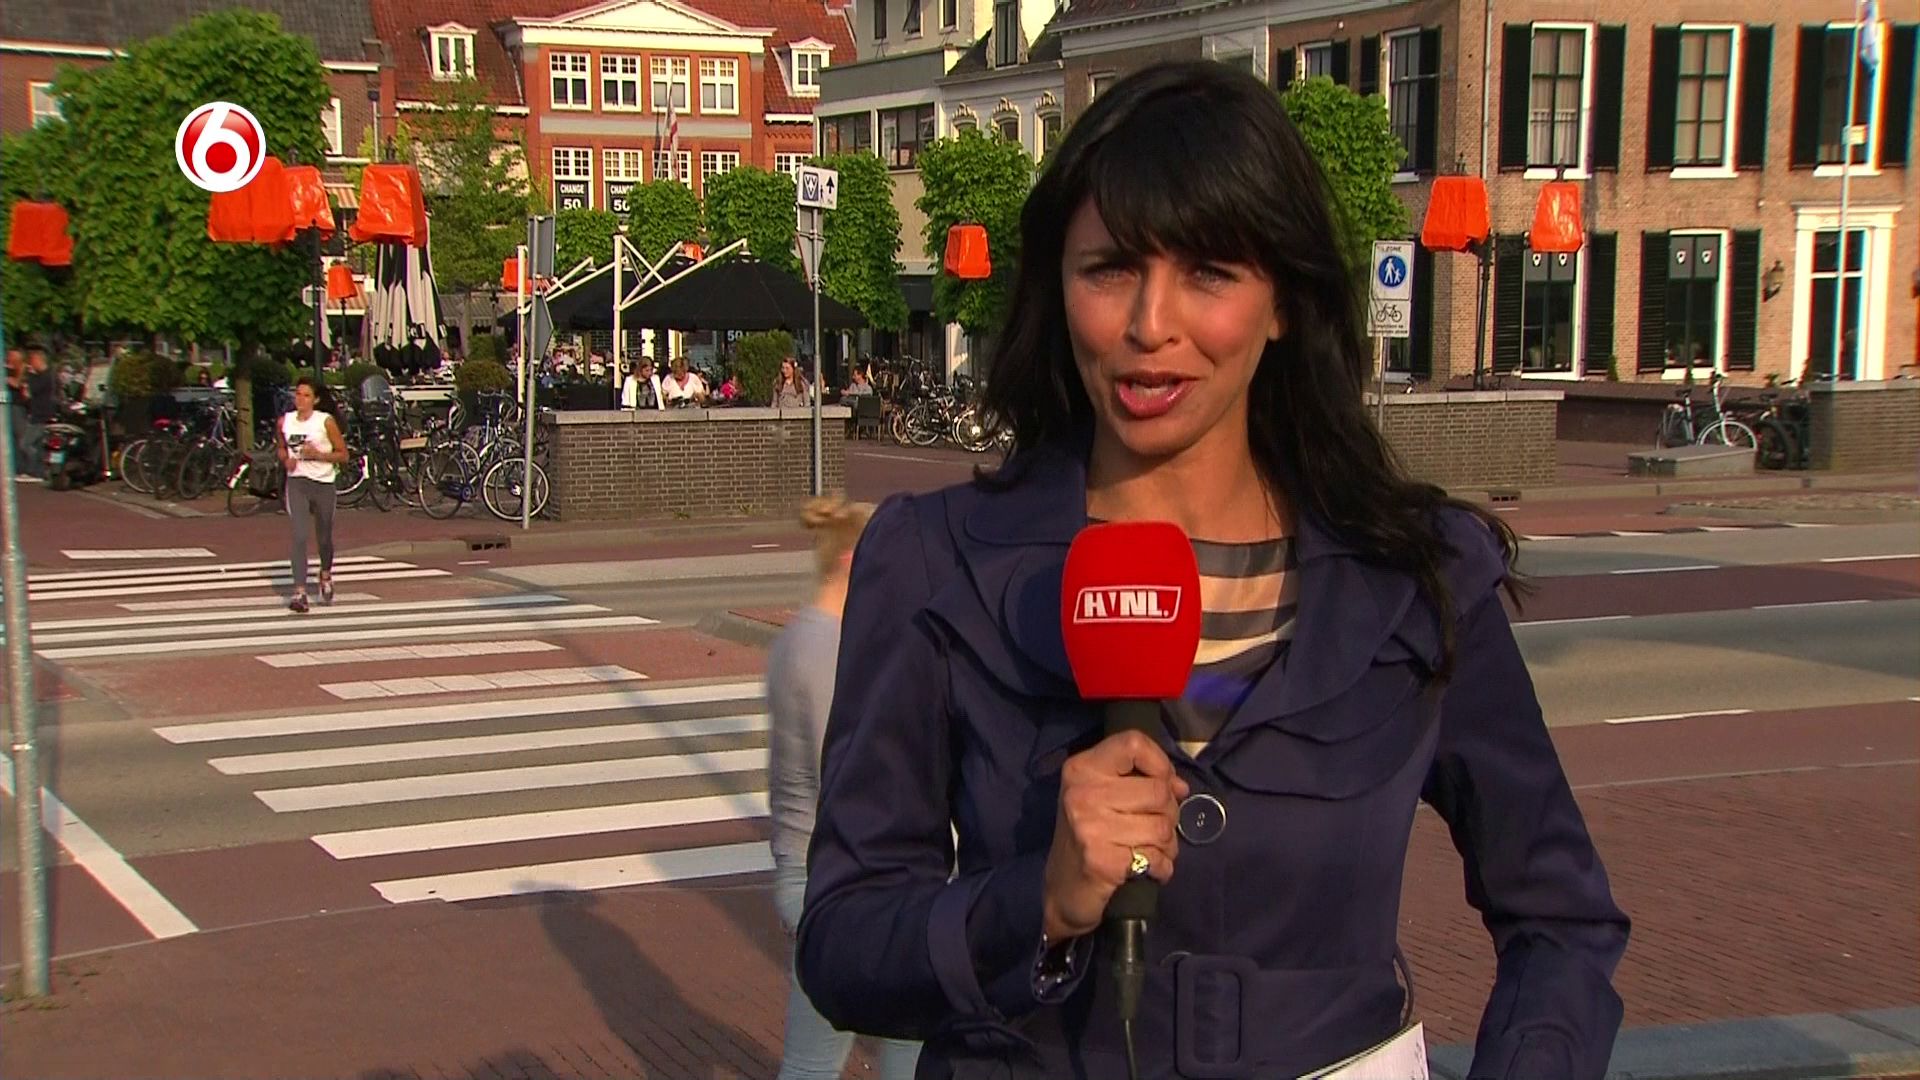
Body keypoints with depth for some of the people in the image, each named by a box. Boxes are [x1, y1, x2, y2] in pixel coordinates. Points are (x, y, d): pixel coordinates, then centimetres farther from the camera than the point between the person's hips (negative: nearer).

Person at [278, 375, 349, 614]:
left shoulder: (326, 421, -6)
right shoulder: (285, 421, 4)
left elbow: (343, 454, -2)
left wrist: (318, 454, -16)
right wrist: (286, 460, -1)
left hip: (323, 483, -1)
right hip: (296, 482, 1)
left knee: (324, 538, 14)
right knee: (299, 537, -14)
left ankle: (326, 576, 45)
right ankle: (300, 593, -18)